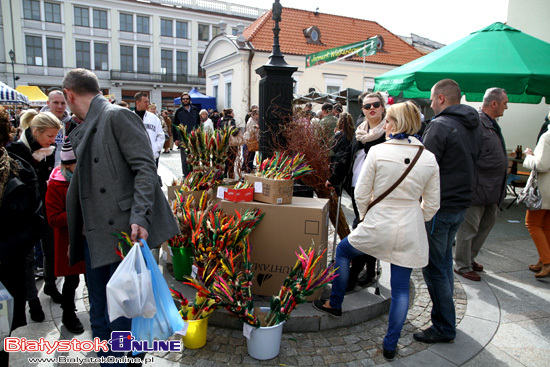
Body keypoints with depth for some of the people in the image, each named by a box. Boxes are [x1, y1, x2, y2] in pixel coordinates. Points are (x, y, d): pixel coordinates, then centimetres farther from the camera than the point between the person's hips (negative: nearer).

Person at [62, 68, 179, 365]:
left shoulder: (117, 116, -7)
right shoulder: (82, 131, 19)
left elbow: (145, 168, -15)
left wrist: (139, 217, -26)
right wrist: (75, 237, 24)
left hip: (123, 233, -9)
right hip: (95, 238, 9)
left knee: (122, 317, 2)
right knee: (100, 318, 18)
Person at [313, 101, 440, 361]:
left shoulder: (377, 151, -11)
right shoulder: (429, 158, -1)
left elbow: (361, 193, -7)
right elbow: (432, 205, 4)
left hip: (377, 225, -3)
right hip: (410, 232, 3)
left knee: (342, 251, 24)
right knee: (401, 288, 14)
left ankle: (335, 303, 37)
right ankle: (390, 345, 25)